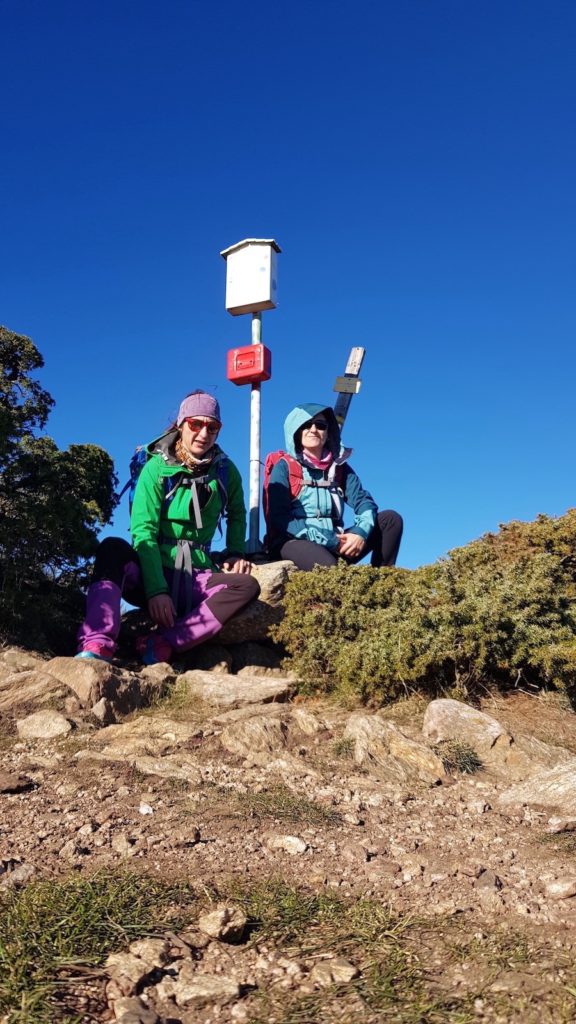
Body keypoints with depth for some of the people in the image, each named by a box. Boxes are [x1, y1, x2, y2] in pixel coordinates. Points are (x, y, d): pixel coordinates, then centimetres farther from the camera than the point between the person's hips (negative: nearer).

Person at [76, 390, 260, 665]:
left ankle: (161, 645, -36)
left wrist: (235, 553, 6)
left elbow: (237, 515, 24)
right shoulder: (156, 468, -6)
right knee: (113, 548, -34)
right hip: (149, 572, -2)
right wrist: (156, 590, -26)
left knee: (247, 586, -27)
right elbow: (143, 532, -16)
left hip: (194, 579, 3)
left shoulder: (225, 472, 4)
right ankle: (96, 646, -47)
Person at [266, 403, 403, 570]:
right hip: (294, 543, -6)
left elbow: (364, 501, 5)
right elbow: (279, 517, -9)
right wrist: (329, 541, -16)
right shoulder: (284, 467, 3)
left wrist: (361, 532, -19)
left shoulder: (340, 467, 18)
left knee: (391, 518, -9)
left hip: (335, 545, 6)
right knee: (330, 568, -39)